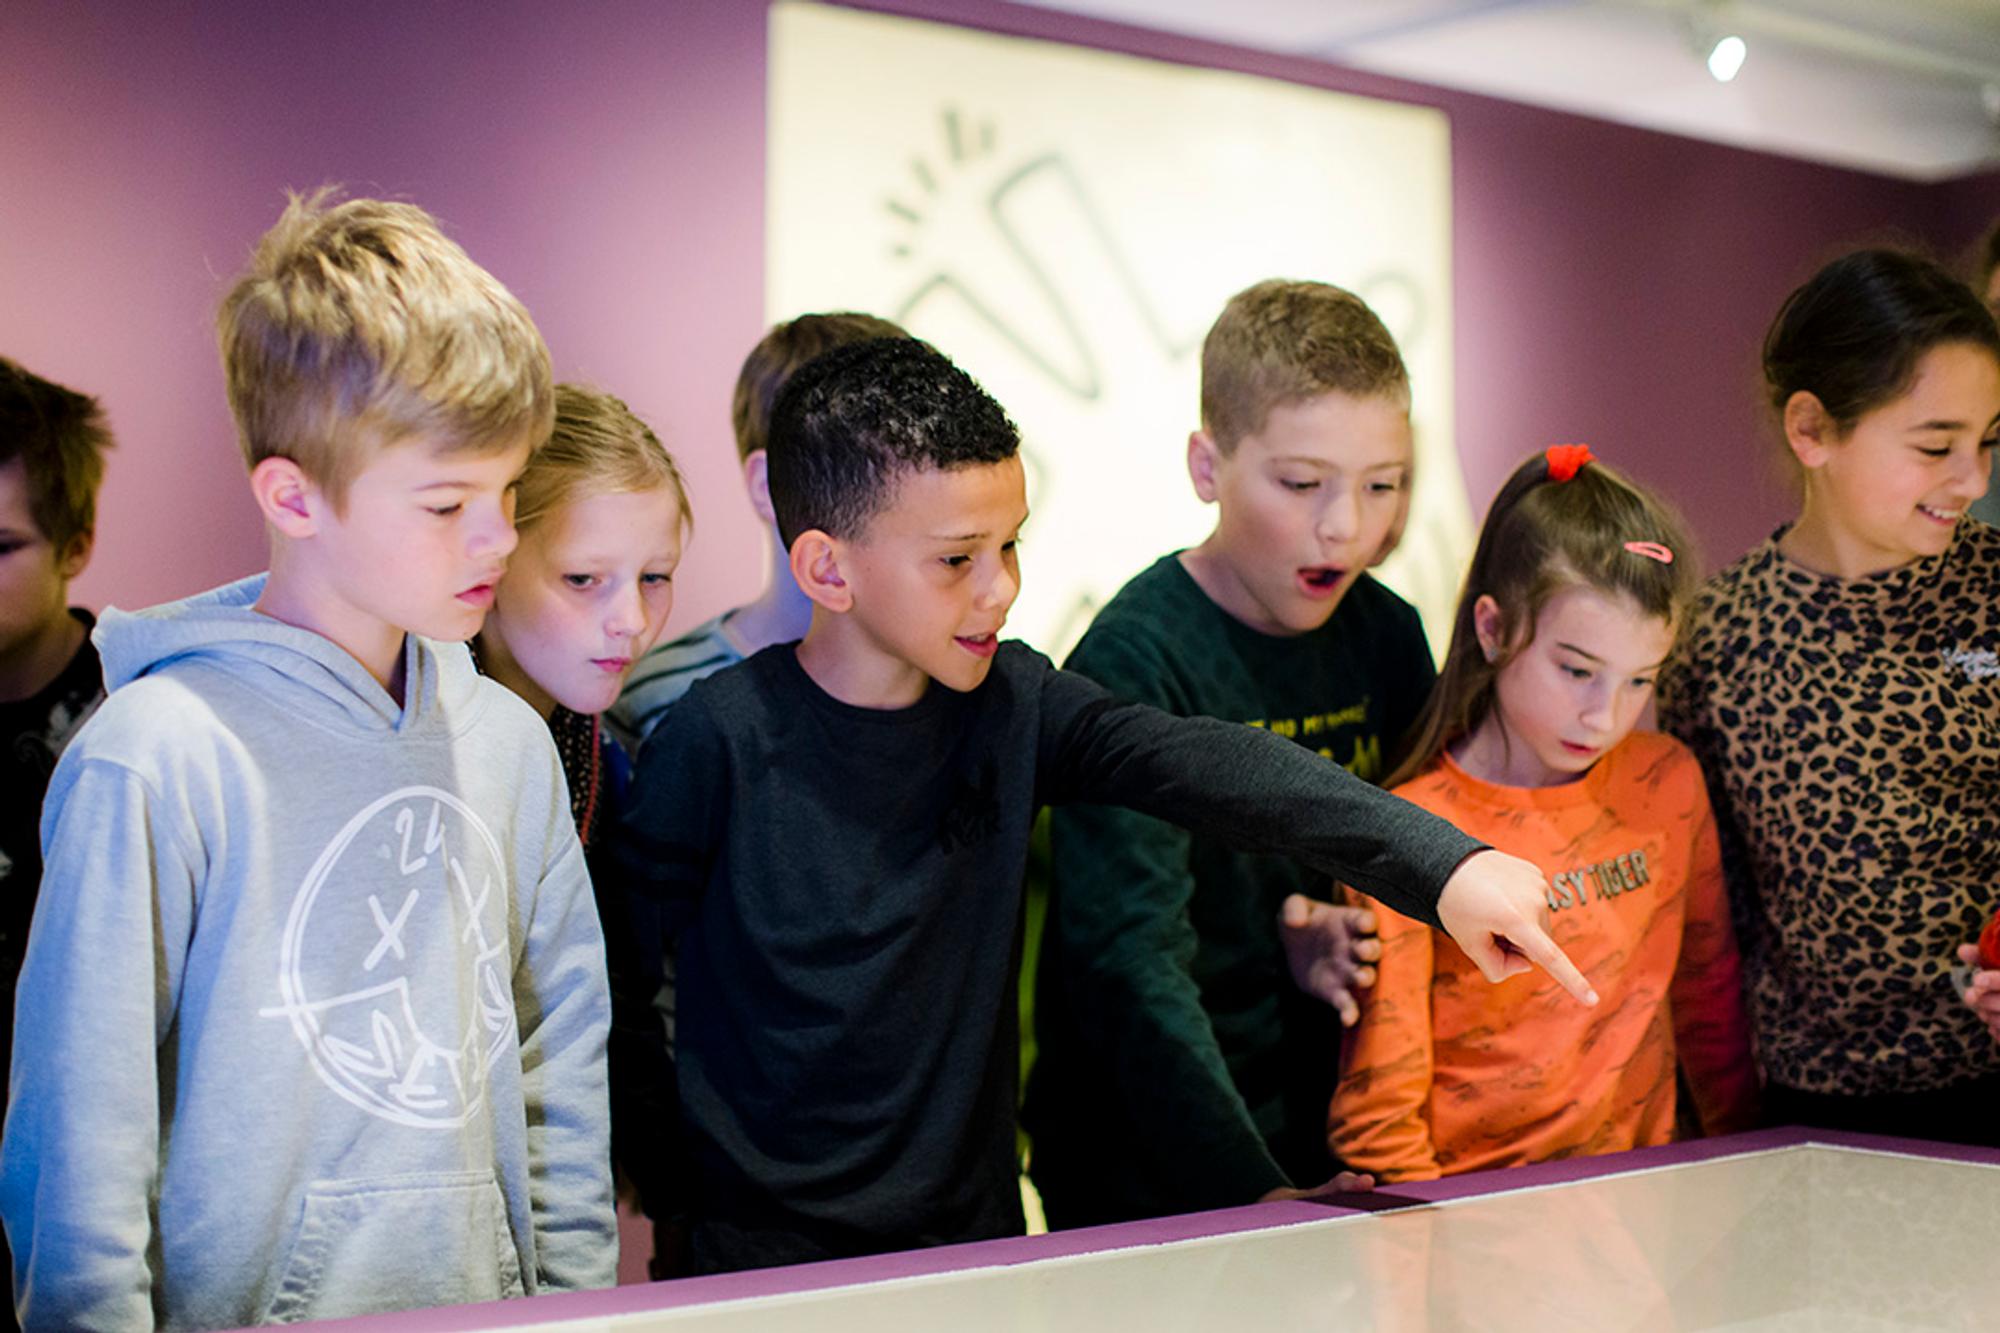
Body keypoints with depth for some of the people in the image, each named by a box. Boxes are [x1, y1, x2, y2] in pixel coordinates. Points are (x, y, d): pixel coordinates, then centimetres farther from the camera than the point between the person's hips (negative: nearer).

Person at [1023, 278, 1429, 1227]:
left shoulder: (1388, 636, 1)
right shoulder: (1134, 663, -17)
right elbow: (1133, 966, -22)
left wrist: (1356, 939, -5)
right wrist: (1257, 1192, -27)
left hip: (1332, 1152, 5)